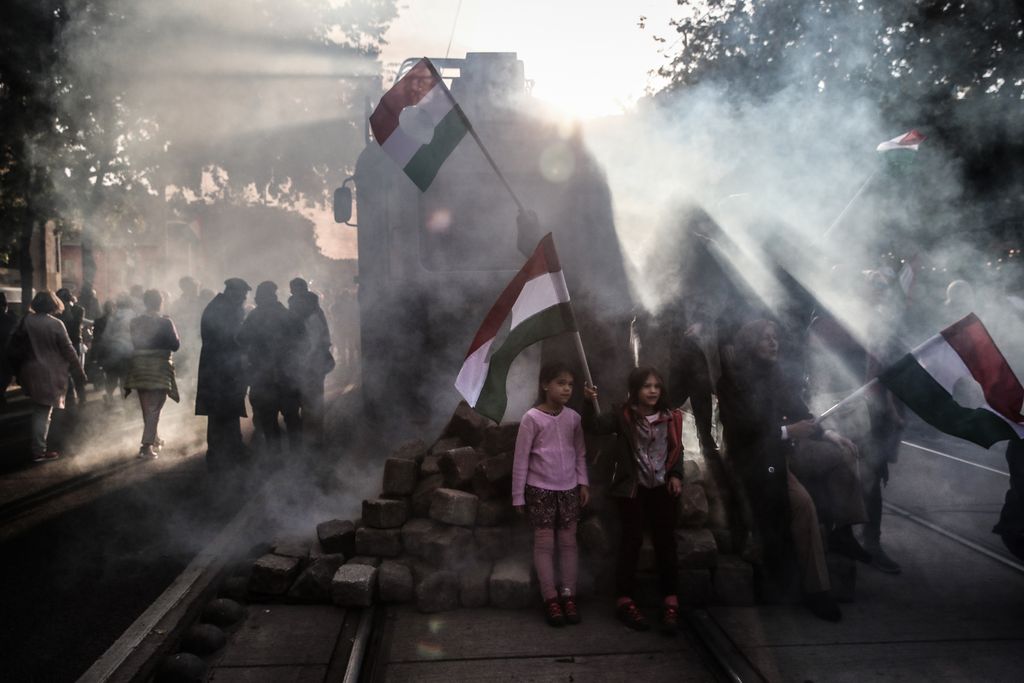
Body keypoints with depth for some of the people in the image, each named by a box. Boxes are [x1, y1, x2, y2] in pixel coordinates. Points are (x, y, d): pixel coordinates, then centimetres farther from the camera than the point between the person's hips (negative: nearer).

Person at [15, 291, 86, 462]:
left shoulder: (26, 320, -2)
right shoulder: (56, 324, -13)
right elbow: (68, 351, -11)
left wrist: (17, 369, 17)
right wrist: (80, 373, -5)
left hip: (30, 372, 4)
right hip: (49, 374, -4)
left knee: (38, 410, 20)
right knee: (43, 412, 2)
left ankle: (38, 447, 27)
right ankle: (39, 451, 6)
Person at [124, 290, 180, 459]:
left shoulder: (135, 322, -1)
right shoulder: (165, 322, -12)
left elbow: (130, 344, 5)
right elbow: (175, 345, -9)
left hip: (140, 368, 4)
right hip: (160, 368, -4)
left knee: (146, 408, 19)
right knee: (154, 409, 1)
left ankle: (154, 439, 34)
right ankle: (147, 446, -7)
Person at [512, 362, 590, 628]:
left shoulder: (573, 417, 1)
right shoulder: (532, 418, -12)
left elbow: (580, 453, 10)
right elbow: (521, 459, -8)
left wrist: (584, 483, 2)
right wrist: (518, 495, -6)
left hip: (569, 489, 4)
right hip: (540, 489, -4)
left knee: (568, 541, 8)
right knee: (544, 542, 3)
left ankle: (569, 596, 17)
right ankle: (550, 598, 11)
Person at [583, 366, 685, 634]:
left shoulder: (670, 418, 1)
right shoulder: (622, 415, -9)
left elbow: (677, 450, 11)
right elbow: (593, 426, -19)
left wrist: (676, 475, -1)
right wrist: (589, 403, -34)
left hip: (662, 487, 3)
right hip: (632, 487, -3)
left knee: (666, 542, 7)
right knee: (632, 541, 2)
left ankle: (670, 602, 16)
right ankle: (625, 600, 11)